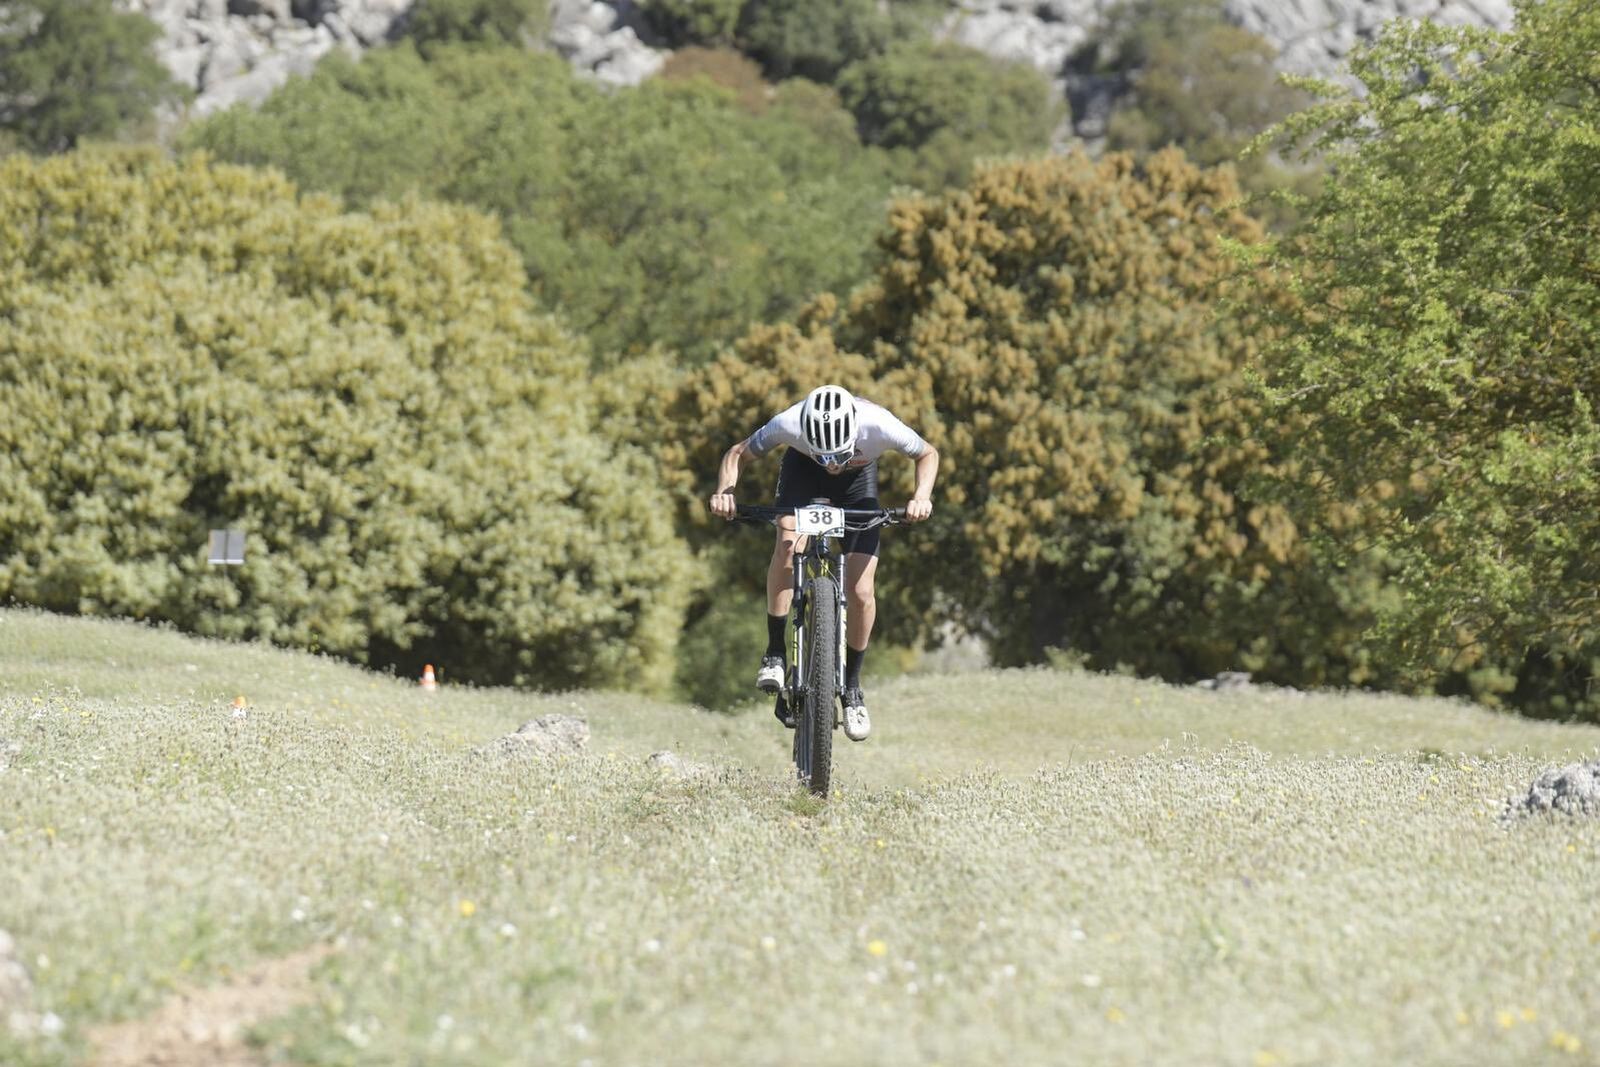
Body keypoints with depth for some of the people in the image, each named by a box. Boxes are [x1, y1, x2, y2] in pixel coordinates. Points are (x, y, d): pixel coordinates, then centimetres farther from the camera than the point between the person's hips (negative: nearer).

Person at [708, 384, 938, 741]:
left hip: (859, 477, 0)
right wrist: (724, 492, -37)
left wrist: (921, 497, -35)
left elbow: (928, 454, -17)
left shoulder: (878, 425, -39)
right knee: (788, 544, -30)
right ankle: (775, 653, -16)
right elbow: (737, 454, -18)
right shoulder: (789, 424, -38)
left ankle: (852, 685, 12)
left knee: (860, 593, -10)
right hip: (802, 469, 0)